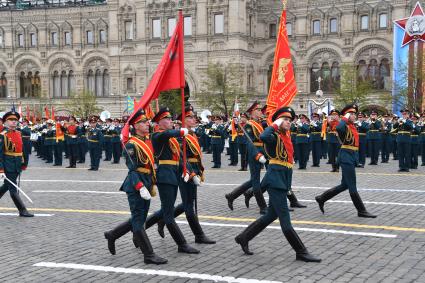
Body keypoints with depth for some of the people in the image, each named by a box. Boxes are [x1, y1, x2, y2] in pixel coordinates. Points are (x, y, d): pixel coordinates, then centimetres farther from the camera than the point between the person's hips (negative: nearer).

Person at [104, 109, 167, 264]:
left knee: (139, 218, 17)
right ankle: (149, 255, 4)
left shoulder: (148, 141, 12)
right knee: (139, 220, -1)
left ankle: (112, 235, 33)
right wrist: (141, 187, -24)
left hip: (146, 185, 9)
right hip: (136, 186, -9)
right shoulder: (131, 145, -13)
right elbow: (132, 169, -17)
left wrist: (152, 184, 19)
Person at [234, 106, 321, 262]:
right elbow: (263, 137, -34)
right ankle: (301, 252, 1)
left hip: (284, 180, 10)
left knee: (271, 215, 17)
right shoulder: (275, 136, -11)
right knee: (285, 218, -3)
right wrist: (275, 125, -22)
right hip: (275, 180, -10)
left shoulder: (286, 135, 14)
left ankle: (243, 237, 28)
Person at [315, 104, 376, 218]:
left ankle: (321, 198, 26)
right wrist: (345, 118, -24)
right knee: (352, 187, -2)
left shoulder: (353, 126, 14)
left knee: (344, 185, 16)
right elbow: (338, 128, -36)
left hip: (352, 158, 10)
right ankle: (361, 211, 4)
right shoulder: (345, 126, -13)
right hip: (346, 158, -10)